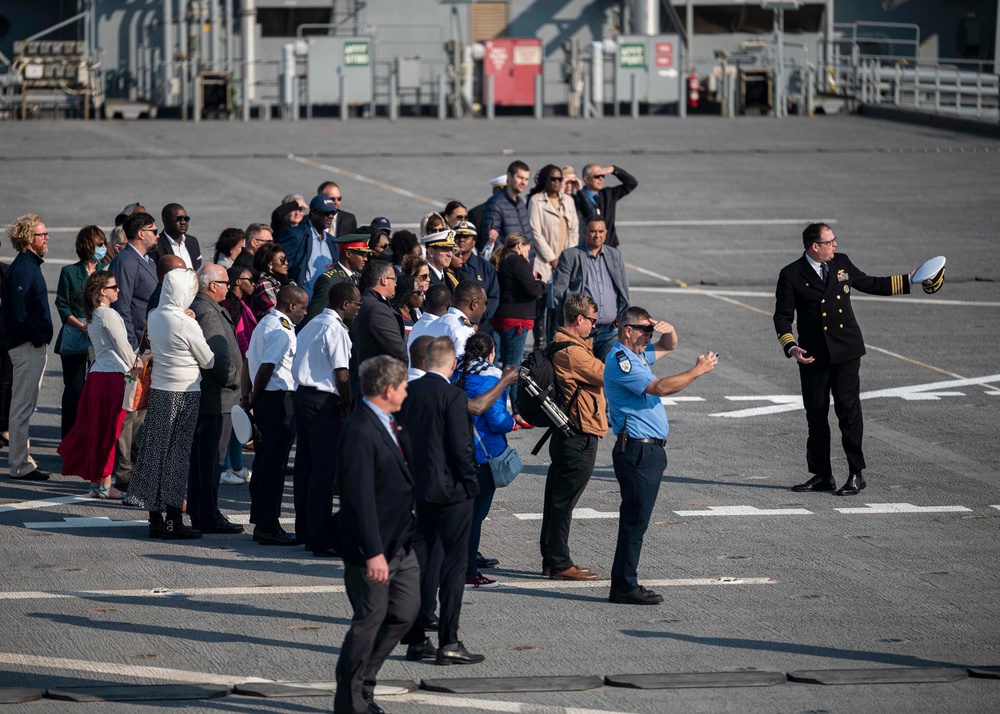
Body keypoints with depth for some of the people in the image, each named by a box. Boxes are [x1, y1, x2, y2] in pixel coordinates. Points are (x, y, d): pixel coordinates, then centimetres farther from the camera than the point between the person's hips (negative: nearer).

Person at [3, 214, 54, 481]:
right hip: (27, 346, -10)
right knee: (23, 406, -6)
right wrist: (37, 337, -16)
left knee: (25, 406, 14)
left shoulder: (29, 266, 15)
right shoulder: (23, 269, -17)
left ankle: (22, 461, 21)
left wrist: (41, 337, 14)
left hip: (33, 346, 10)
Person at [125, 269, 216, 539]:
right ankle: (174, 521, 5)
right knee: (177, 455, 0)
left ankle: (155, 519, 13)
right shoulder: (186, 324, -17)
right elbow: (208, 361, -7)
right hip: (184, 394, -7)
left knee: (156, 451, 9)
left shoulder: (154, 317, 3)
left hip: (158, 392, 7)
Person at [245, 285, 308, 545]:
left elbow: (249, 360, 16)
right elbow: (267, 366, -19)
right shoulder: (282, 330, -14)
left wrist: (249, 396, 14)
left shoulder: (264, 324, 15)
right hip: (279, 400, -10)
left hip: (264, 399, 10)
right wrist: (254, 397, -7)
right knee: (274, 464, -6)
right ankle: (269, 527, -4)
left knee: (264, 462, 13)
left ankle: (261, 523, 18)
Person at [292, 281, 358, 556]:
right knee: (324, 470, -6)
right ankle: (320, 540, -6)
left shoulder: (312, 325, 15)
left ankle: (305, 532, 21)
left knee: (306, 466, 14)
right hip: (323, 401, -9)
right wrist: (347, 406, -5)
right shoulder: (336, 330, -13)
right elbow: (342, 375, -18)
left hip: (301, 395, 9)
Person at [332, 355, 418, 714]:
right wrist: (373, 553, -26)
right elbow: (361, 496, -25)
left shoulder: (390, 426, 10)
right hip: (374, 548, -10)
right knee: (370, 620, 1)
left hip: (401, 543, 10)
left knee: (405, 612, 14)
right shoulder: (360, 431, -22)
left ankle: (361, 682, 27)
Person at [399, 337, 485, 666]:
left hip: (415, 489, 6)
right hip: (450, 491, -6)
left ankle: (415, 640, 14)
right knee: (454, 565, 0)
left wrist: (407, 480, 16)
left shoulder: (408, 392, 2)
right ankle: (448, 642, -3)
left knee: (418, 565, 11)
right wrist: (471, 484, -4)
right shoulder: (453, 396, -15)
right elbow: (462, 446, -16)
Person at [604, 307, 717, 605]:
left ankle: (625, 584, 14)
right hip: (637, 450, -10)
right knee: (635, 518, -9)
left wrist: (669, 330, 9)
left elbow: (668, 347, 33)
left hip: (649, 450, 10)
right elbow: (659, 387, -23)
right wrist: (697, 371, -18)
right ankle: (625, 587, -8)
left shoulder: (636, 355, 17)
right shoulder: (620, 361, -14)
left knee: (636, 519, 11)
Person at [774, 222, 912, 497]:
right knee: (816, 415, 5)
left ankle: (856, 474, -1)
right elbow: (782, 317, -1)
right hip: (813, 356, -1)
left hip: (846, 351, 1)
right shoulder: (791, 275, -2)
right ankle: (822, 475, 16)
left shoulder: (841, 263, 8)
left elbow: (870, 284, 22)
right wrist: (791, 347, -16)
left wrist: (908, 281, 20)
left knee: (848, 410, -7)